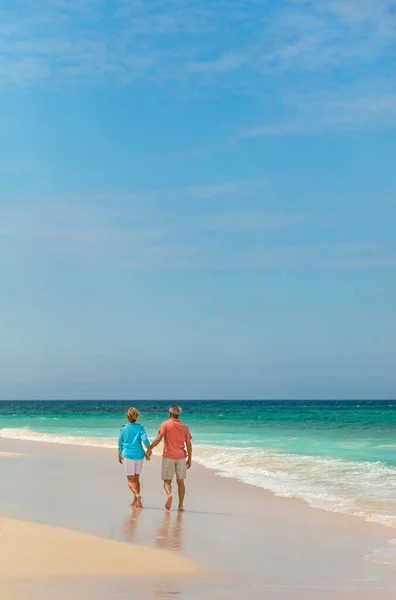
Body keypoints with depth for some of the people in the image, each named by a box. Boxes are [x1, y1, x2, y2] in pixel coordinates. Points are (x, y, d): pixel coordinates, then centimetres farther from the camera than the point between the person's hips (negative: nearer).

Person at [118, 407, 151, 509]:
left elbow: (120, 443, 9)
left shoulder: (123, 428, 0)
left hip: (128, 455, -2)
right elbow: (145, 440, -14)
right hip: (139, 455, 2)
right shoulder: (140, 427, -1)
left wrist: (119, 455, 21)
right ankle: (135, 502, 14)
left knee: (130, 480, 0)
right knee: (136, 479, 14)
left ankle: (137, 494, -27)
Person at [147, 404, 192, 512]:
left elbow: (158, 438, -15)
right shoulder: (184, 427, 6)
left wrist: (149, 449, -8)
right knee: (180, 481, 11)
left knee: (167, 481, 4)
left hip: (168, 456, -2)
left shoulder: (165, 424, -4)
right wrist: (189, 459, 14)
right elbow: (189, 444, 6)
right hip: (181, 457, 3)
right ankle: (181, 504, 7)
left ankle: (169, 494, -26)